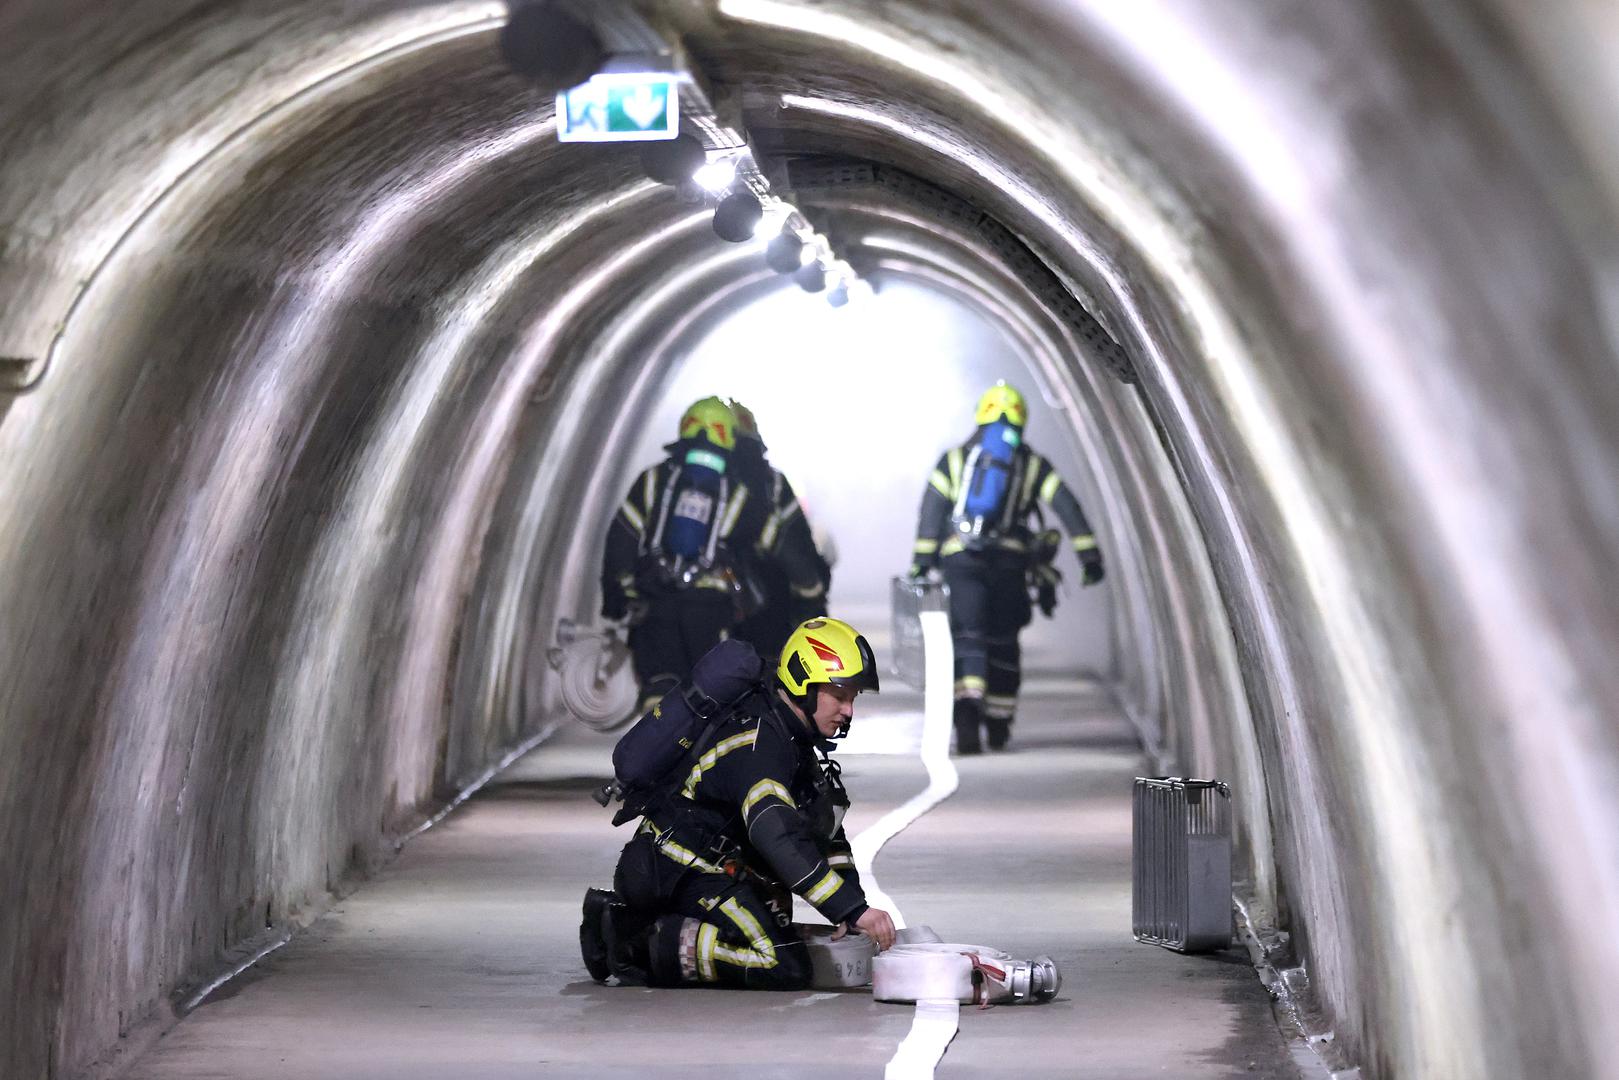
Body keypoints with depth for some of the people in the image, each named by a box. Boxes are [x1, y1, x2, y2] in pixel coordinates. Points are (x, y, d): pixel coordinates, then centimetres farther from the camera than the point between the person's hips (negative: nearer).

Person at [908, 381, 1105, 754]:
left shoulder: (956, 458, 14)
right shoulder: (1032, 464, 16)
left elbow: (932, 508, 4)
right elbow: (1067, 507, 5)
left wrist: (923, 558, 2)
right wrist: (1089, 554, 2)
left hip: (960, 559, -1)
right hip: (1010, 561, 1)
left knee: (967, 637, -7)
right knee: (1002, 643, 14)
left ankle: (967, 709, -33)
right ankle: (998, 727, 23)